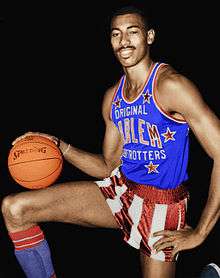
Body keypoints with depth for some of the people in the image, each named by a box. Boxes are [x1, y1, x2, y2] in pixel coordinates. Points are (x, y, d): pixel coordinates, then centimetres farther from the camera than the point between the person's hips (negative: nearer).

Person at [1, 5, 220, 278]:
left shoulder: (171, 85, -17)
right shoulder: (112, 96, 5)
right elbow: (109, 166, 12)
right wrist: (59, 146, -2)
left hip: (161, 204, -5)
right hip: (119, 187, 6)